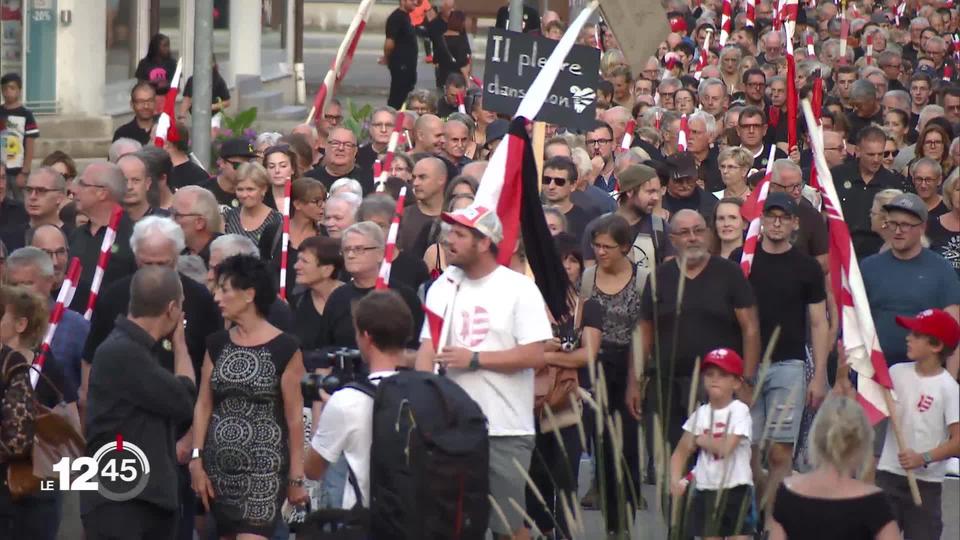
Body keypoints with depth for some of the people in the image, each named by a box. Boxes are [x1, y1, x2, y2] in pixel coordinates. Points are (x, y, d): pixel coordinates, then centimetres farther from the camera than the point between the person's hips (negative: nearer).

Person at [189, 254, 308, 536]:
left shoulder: (284, 348, -6)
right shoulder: (217, 344, 9)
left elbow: (294, 417, -5)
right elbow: (203, 405, 9)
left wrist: (296, 477, -6)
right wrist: (196, 460, 1)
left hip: (264, 469, -5)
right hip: (219, 466, 5)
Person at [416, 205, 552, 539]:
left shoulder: (520, 289, -5)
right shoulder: (443, 287, 8)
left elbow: (534, 356, -11)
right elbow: (427, 348, 1)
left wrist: (474, 359, -13)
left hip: (507, 430, -4)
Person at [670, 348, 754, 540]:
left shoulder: (739, 411, -9)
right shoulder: (700, 414, 6)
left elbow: (725, 447, -21)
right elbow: (681, 453, 8)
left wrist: (700, 440, -6)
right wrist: (675, 480, -9)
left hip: (735, 490, -5)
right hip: (706, 490, 5)